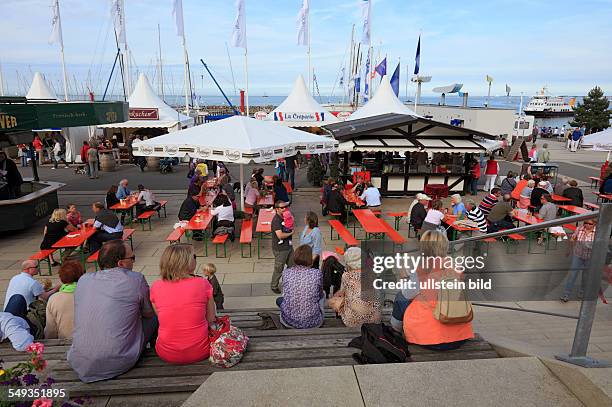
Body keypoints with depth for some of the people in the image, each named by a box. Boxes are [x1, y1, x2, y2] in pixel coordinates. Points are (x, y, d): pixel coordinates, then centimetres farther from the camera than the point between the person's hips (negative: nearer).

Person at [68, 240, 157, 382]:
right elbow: (148, 314, 7)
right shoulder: (136, 279, -9)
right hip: (118, 364, -4)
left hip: (79, 365, 5)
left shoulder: (83, 279, 4)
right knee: (153, 319, 15)